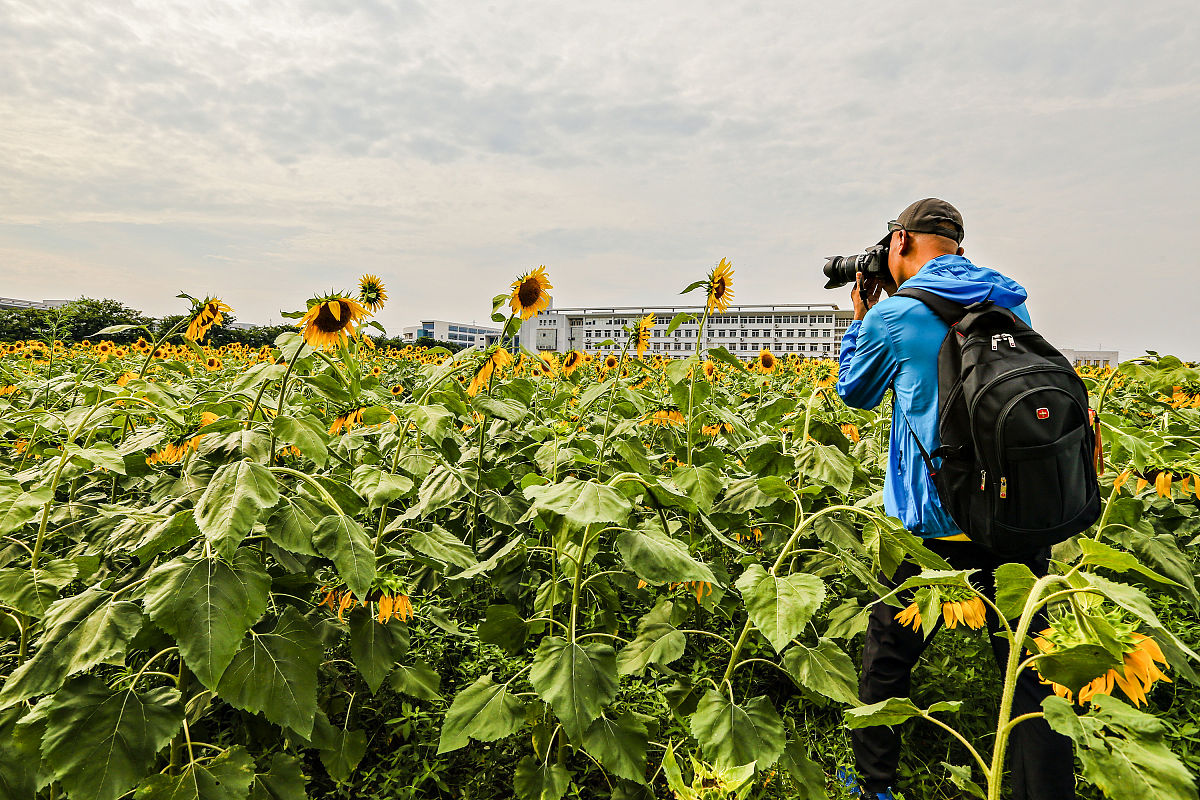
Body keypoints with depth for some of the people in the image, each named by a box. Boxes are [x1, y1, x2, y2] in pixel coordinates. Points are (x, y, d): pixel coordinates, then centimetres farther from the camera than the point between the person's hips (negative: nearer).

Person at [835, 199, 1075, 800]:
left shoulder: (893, 315, -9)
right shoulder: (1011, 302, 8)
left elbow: (854, 393, 8)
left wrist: (862, 315, 17)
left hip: (937, 525, -5)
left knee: (887, 659, 13)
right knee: (1029, 670, 13)